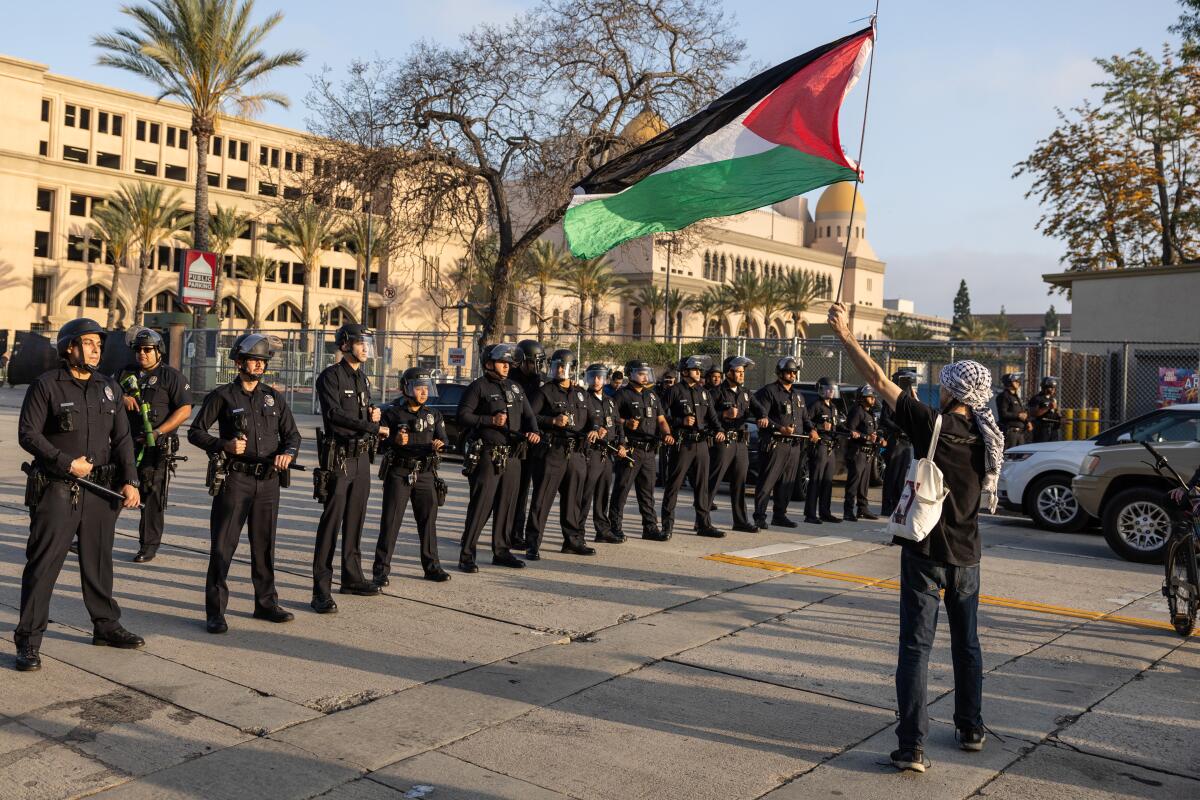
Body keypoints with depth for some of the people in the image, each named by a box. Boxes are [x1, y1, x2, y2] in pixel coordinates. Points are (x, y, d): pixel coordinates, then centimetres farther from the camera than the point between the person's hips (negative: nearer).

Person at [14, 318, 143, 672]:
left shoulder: (109, 387, 9)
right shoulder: (45, 386, -5)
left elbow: (122, 438, 9)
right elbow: (28, 434, -9)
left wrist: (130, 481, 0)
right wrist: (66, 463, -17)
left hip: (100, 489, 5)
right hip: (56, 489, -5)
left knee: (99, 561, 15)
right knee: (43, 564, -3)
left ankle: (106, 626, 28)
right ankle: (29, 641, 4)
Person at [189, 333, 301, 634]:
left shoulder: (274, 398, 11)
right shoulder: (222, 396, 0)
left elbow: (292, 434, 14)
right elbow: (195, 431, 0)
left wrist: (288, 453, -8)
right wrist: (224, 445, -16)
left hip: (268, 481, 4)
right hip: (234, 479, -4)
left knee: (264, 545, 12)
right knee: (223, 545, -3)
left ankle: (266, 603, 23)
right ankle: (215, 611, 4)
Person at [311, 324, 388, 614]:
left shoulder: (362, 379, 16)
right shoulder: (331, 376, -9)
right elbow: (334, 413, -20)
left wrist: (374, 414, 4)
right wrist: (373, 427, -21)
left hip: (362, 458, 8)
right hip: (339, 458, -8)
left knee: (355, 520, 15)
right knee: (331, 522, -9)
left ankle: (352, 578, 26)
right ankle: (321, 591, -7)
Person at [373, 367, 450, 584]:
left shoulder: (434, 415, 11)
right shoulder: (392, 413, -1)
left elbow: (443, 437, 3)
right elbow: (381, 443, -2)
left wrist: (438, 444, -20)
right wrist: (395, 441, -22)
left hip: (425, 474, 4)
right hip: (398, 473, -4)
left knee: (428, 520, 9)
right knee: (390, 521, -3)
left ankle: (432, 567, 21)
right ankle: (381, 570, 2)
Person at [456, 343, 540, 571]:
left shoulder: (515, 388, 16)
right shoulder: (478, 386, -3)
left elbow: (528, 414, 15)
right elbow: (463, 415, -10)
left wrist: (534, 432, -5)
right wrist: (490, 420, -17)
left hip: (512, 457, 7)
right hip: (487, 456, -6)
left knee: (506, 507, 12)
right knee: (480, 507, -7)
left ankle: (502, 551, 23)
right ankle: (467, 555, -1)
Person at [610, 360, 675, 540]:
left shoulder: (652, 396, 17)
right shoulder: (622, 395, -3)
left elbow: (661, 420, 15)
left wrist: (667, 434, -3)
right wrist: (626, 423, -23)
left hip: (649, 450, 6)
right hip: (630, 450, -6)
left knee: (647, 490, 11)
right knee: (621, 489, -3)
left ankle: (650, 528, 17)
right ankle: (615, 527, 3)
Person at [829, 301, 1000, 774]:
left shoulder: (932, 424, -15)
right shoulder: (988, 437, 1)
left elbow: (878, 381, -13)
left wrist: (844, 334, -6)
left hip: (925, 553, -5)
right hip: (966, 555, 5)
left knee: (916, 646, -2)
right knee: (967, 644, 19)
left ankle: (912, 747, -5)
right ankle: (971, 730, 30)